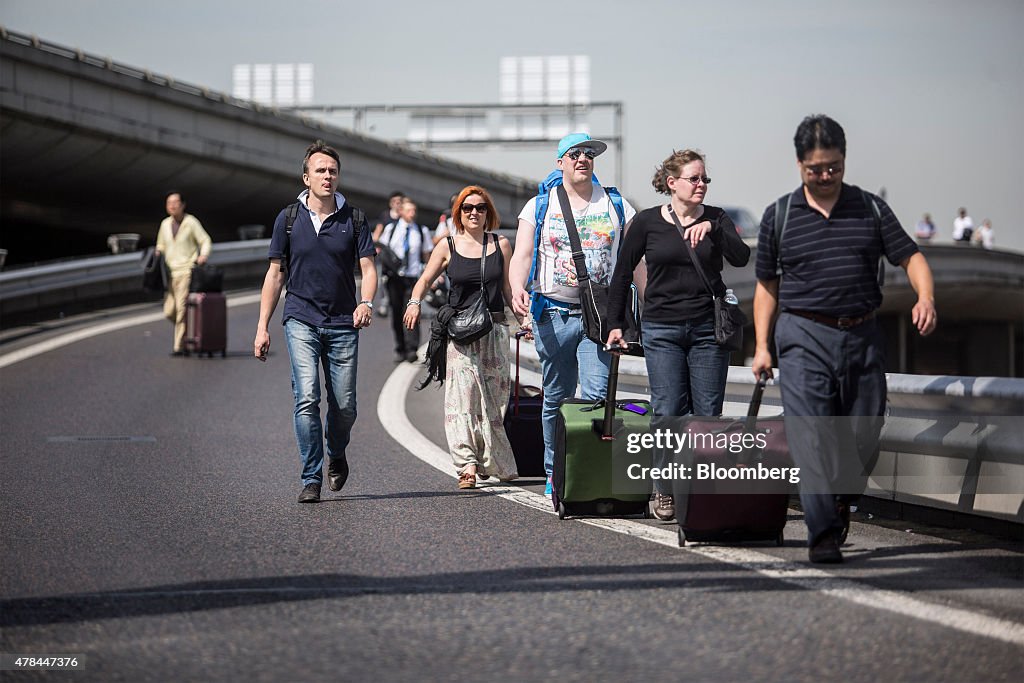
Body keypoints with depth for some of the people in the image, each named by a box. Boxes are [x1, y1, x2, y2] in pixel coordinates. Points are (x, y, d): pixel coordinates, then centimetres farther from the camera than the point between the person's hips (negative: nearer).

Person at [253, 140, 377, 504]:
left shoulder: (354, 218, 4)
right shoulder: (288, 219, 4)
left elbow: (368, 268, 0)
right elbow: (276, 274, 9)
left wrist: (366, 302, -21)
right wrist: (262, 327, 5)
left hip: (343, 324, 1)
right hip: (301, 320, -1)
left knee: (345, 407, 3)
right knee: (307, 399, -15)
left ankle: (336, 453, 35)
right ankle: (311, 480, -9)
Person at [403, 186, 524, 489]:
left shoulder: (500, 244, 9)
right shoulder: (448, 246, 5)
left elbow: (508, 287, 14)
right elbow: (425, 279, 8)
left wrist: (523, 319, 6)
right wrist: (415, 302, -12)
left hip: (494, 330, 2)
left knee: (493, 399, 6)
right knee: (462, 395, -16)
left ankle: (495, 462, 23)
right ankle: (468, 465, -24)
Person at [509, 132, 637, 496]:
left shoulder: (616, 205, 9)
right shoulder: (539, 206, 7)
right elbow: (522, 256, -1)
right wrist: (518, 289, -22)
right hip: (554, 313, 0)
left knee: (597, 396, -13)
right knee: (556, 399, 7)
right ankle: (555, 475, 18)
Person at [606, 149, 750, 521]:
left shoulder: (716, 218, 5)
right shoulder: (648, 222, 2)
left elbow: (740, 257, -10)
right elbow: (622, 273, 8)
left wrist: (712, 229, -24)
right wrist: (615, 324, 5)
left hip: (708, 329, 1)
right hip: (662, 329, -1)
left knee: (708, 414, 0)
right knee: (668, 413, -6)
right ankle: (664, 491, 5)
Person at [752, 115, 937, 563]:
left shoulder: (871, 209, 8)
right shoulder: (779, 216, 6)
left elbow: (910, 257, 3)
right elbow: (766, 285, 12)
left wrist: (925, 297, -18)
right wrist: (762, 346, 5)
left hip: (863, 336, 2)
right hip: (804, 337, -2)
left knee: (865, 434, 7)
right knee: (810, 436, -13)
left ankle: (840, 504, 34)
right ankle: (822, 534, -15)